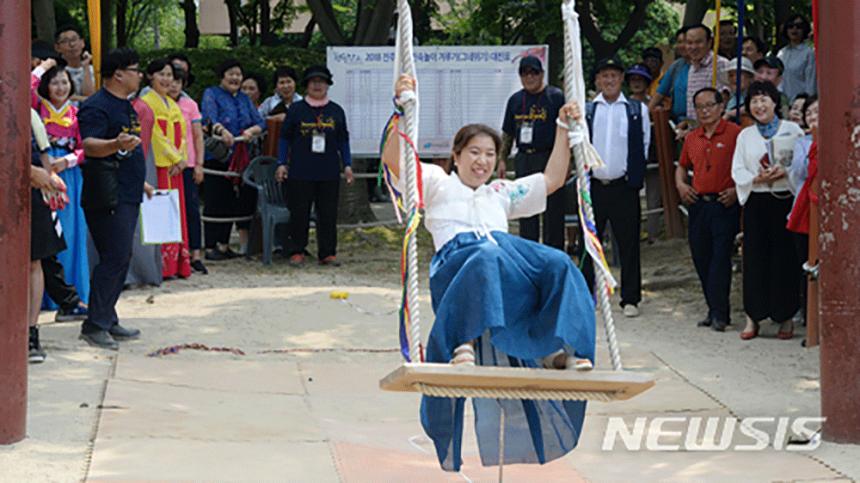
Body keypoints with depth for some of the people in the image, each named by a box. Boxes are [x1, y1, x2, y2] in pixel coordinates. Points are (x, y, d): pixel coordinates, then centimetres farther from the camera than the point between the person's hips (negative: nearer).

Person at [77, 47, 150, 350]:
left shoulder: (124, 106, 18)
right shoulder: (97, 107, -13)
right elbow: (89, 145, -28)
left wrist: (140, 181, 34)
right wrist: (116, 144, -46)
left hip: (127, 195, 10)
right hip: (108, 197, -10)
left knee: (120, 259, 11)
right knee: (114, 258, -13)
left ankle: (108, 321, 18)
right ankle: (95, 325, -11)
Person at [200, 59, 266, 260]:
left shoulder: (244, 99, 17)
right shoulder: (211, 94, 0)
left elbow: (260, 122, 8)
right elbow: (209, 117, -18)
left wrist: (251, 131, -14)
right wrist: (222, 131, -38)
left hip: (239, 158, 6)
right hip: (216, 157, -6)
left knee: (230, 203, 7)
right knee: (215, 202, -5)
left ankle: (223, 245, 15)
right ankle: (210, 247, 0)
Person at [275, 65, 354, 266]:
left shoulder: (336, 111, 11)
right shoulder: (296, 109, 5)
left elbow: (343, 141, 14)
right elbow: (285, 138, 6)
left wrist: (347, 165, 8)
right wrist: (282, 163, -1)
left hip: (329, 174, 2)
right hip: (300, 172, -2)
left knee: (328, 213, 2)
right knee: (299, 213, 0)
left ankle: (327, 253, 9)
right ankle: (296, 252, 9)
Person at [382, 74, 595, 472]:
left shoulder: (502, 192, 41)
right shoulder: (437, 183, 27)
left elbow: (553, 179, 39)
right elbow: (393, 159, 11)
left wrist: (563, 129, 33)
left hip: (508, 254, 5)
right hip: (456, 257, -5)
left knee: (559, 265, -29)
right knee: (486, 256, -44)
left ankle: (563, 350, -38)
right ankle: (464, 344, -56)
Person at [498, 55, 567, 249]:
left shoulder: (556, 96, -1)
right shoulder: (515, 100, 13)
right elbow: (507, 134, 18)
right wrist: (502, 160, 11)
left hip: (549, 159, -5)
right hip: (524, 159, 5)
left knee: (553, 210, -3)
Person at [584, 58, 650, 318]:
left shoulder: (637, 110, 5)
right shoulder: (585, 111, 5)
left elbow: (644, 145, 9)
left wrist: (635, 175, 6)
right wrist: (584, 170, 4)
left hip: (623, 187, -1)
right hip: (592, 186, 1)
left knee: (628, 245, 2)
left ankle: (630, 299, 8)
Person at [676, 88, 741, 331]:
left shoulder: (735, 133, -6)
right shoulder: (692, 138, 14)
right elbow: (682, 166, 29)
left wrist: (737, 189, -15)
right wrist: (680, 184, 10)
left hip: (725, 204, -6)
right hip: (698, 204, 6)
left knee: (721, 258, -9)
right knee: (701, 259, 7)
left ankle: (719, 314, -5)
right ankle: (714, 310, 15)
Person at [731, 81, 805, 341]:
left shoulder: (792, 130, 4)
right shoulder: (745, 136, 13)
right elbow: (737, 171, 7)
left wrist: (784, 173, -16)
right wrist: (757, 178, -11)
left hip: (785, 200, -2)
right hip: (756, 202, 2)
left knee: (785, 258, -2)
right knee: (754, 258, 0)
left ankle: (786, 318, 7)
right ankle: (752, 318, 6)